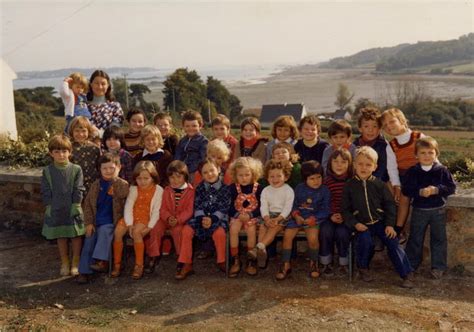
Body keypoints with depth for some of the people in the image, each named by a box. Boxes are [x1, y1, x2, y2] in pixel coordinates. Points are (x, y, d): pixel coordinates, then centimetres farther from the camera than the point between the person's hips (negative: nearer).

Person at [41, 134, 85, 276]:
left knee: (76, 236, 6)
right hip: (55, 211, 1)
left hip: (73, 210, -1)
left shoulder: (76, 169, -5)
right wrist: (50, 206, -6)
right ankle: (65, 263, 27)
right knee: (61, 237, 13)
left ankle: (76, 262, 22)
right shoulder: (47, 171, -1)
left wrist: (75, 206, -10)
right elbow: (45, 191, 1)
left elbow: (79, 190, -5)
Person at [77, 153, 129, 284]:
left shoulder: (122, 184, 1)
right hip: (95, 222, 4)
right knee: (88, 242, -8)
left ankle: (102, 261, -33)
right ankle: (84, 271, 1)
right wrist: (89, 223, -1)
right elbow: (88, 204, 7)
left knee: (104, 231, -32)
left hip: (110, 222, -3)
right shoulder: (96, 184, 9)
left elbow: (122, 194, -20)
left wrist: (114, 180, -16)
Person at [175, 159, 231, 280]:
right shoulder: (200, 188, 8)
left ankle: (222, 261, -9)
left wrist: (212, 219, -21)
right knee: (186, 230, -21)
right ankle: (186, 264, -11)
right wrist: (201, 218, -16)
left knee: (219, 232, -34)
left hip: (218, 218, -3)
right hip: (201, 217, 3)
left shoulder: (224, 188, -2)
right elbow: (197, 206, 3)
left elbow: (224, 208, -7)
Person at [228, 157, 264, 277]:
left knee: (251, 229, -30)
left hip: (252, 216, -1)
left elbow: (261, 207, -4)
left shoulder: (258, 188, -3)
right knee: (233, 229, -28)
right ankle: (235, 260, -17)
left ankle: (251, 260, -13)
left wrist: (250, 215, -18)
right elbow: (230, 206, 0)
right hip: (237, 215, 1)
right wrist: (238, 215, -17)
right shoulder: (233, 188, 0)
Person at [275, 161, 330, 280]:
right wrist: (296, 216, -11)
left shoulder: (324, 191, -2)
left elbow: (325, 211, -4)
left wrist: (312, 219, -16)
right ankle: (286, 265, 0)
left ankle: (313, 263, 1)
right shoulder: (299, 188, 6)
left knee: (313, 238, -27)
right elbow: (294, 205, 9)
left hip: (314, 219, -2)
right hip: (298, 217, 3)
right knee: (287, 236, -17)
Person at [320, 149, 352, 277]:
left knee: (342, 232, -28)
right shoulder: (326, 181, 0)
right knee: (326, 231, -27)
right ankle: (326, 263, -5)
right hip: (330, 216, 1)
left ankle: (343, 264, -4)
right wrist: (331, 215, -13)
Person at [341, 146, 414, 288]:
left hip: (380, 222, 1)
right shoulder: (349, 186, 1)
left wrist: (390, 224, -5)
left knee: (393, 242, -18)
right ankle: (363, 268, -1)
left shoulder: (379, 184, 3)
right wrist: (355, 224, -13)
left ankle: (407, 274, -7)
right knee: (365, 240, -28)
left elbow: (390, 205, 6)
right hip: (362, 225, -1)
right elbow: (345, 210, 1)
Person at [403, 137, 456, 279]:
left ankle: (438, 267, 20)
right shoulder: (412, 171, -6)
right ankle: (411, 265, 25)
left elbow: (452, 187, -7)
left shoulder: (442, 170, -5)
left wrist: (436, 190, -22)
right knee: (415, 238, 11)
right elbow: (406, 190, -10)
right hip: (419, 210, 0)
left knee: (438, 238, 8)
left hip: (438, 210, 0)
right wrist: (420, 192, -26)